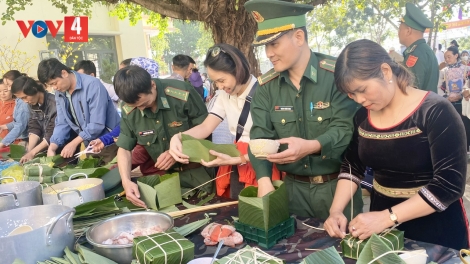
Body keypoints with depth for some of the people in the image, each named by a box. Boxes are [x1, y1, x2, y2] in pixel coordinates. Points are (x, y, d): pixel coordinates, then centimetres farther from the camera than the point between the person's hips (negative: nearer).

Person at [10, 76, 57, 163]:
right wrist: (29, 151, -13)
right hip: (45, 147, 6)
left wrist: (32, 152, -20)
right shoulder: (32, 104, 4)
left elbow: (52, 134, -20)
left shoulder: (54, 103, -20)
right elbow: (34, 129, 1)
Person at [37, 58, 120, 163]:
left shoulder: (92, 85, -23)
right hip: (89, 145, 7)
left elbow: (97, 124, -26)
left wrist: (74, 143, -20)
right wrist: (52, 147, -13)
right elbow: (62, 123, 3)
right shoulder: (60, 93, 2)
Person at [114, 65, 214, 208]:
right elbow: (124, 148, -3)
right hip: (164, 174, 3)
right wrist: (126, 181, -19)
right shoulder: (128, 111, -10)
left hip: (197, 170, -3)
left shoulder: (182, 93, -23)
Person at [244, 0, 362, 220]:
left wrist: (311, 146, -38)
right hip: (293, 187, 4)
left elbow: (346, 130, -19)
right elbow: (260, 137, -7)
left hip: (336, 185, -3)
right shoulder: (266, 85, 0)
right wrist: (264, 180, -22)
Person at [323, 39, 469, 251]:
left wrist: (387, 218, -29)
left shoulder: (435, 112, -18)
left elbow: (450, 184, -23)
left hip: (435, 226, -5)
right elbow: (351, 166, 6)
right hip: (381, 216, 5)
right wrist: (336, 210, -9)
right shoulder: (363, 117, -2)